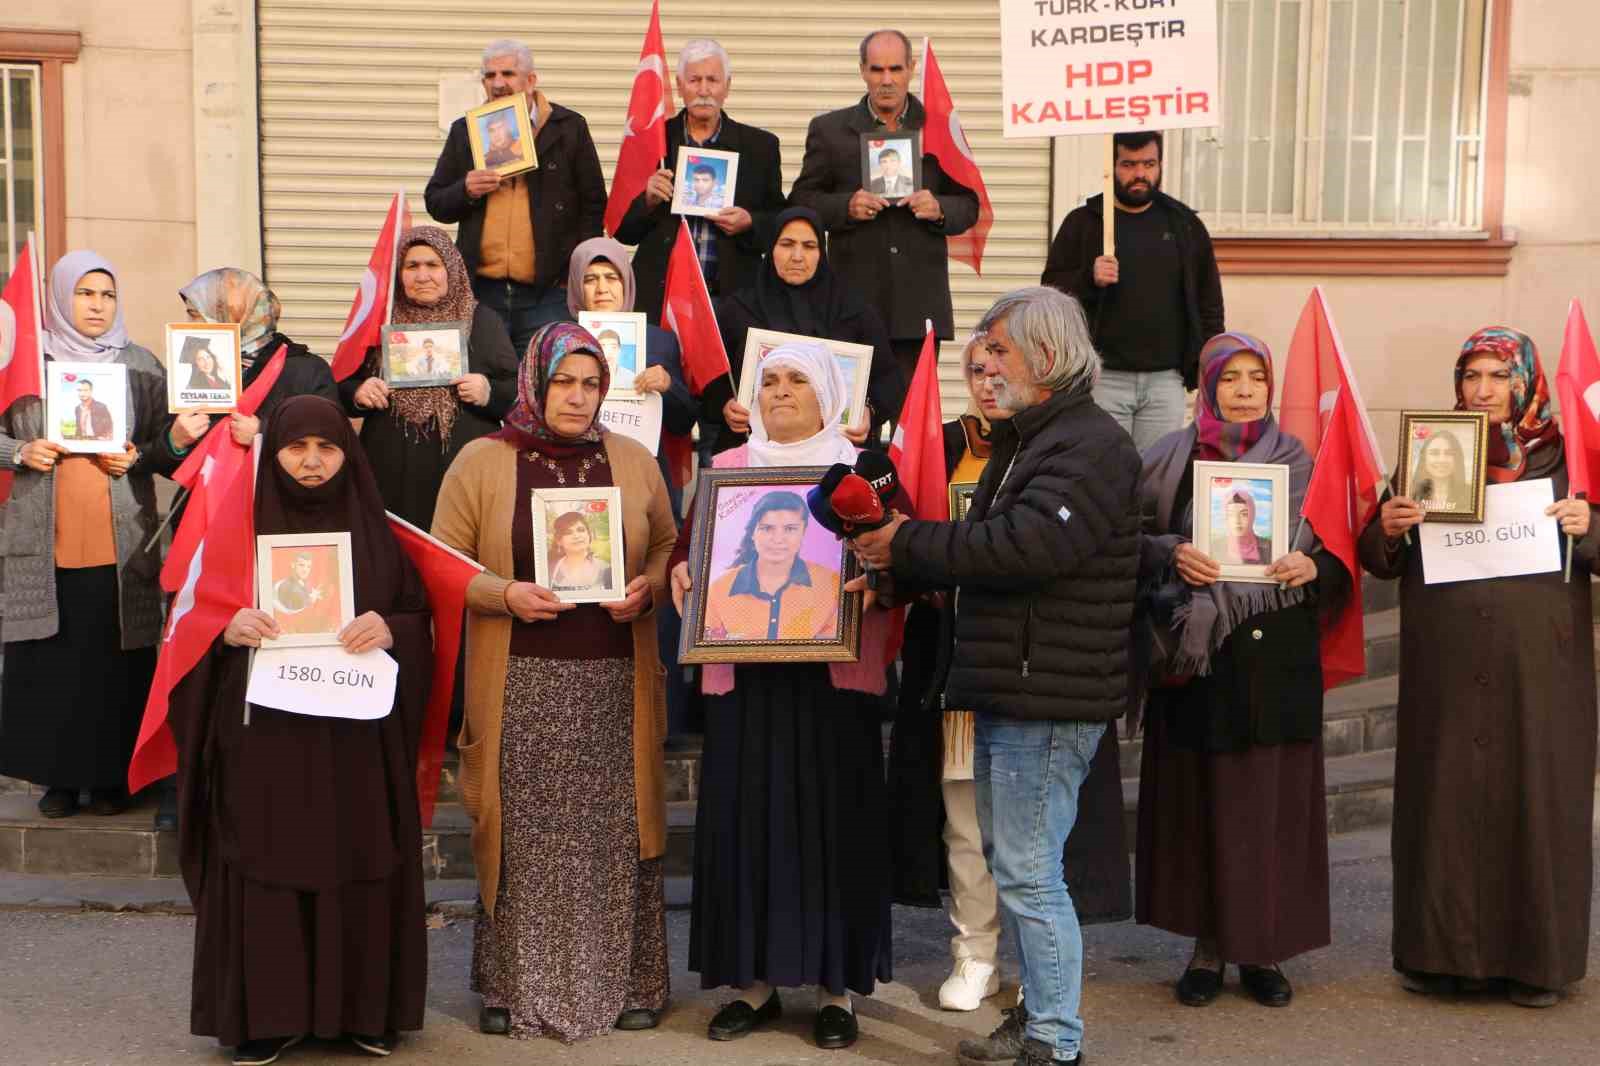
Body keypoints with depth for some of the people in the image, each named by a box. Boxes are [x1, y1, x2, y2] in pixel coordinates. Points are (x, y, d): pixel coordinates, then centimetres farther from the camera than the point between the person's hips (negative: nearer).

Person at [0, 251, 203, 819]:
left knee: (117, 659, 2)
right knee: (47, 660, 2)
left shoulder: (141, 365, 7)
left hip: (120, 547, 0)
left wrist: (166, 446, -12)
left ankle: (112, 775, 13)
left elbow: (163, 446, 9)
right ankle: (58, 775, 14)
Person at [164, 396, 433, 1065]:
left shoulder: (377, 532, 7)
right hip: (263, 737, -1)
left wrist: (388, 630, -16)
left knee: (358, 865, 4)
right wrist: (227, 629, -18)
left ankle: (364, 1007, 16)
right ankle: (267, 1012, 11)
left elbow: (420, 618, 6)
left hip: (357, 737, 1)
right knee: (265, 866, 0)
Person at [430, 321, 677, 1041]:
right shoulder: (481, 462, 2)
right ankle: (515, 985, 16)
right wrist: (506, 594, -14)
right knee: (524, 836, 2)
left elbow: (668, 545, 14)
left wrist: (646, 588, -6)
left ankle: (625, 981, 17)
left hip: (615, 682, 2)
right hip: (520, 684, -1)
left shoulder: (633, 461, 9)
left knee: (616, 831, 3)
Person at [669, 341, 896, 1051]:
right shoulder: (726, 469, 13)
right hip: (744, 671, 2)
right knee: (744, 816, 2)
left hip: (833, 670, -2)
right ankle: (754, 979, 15)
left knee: (832, 818, 0)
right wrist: (682, 573, -10)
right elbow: (692, 547, 11)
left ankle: (837, 985, 11)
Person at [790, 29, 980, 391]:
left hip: (919, 300, 1)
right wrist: (846, 206, -12)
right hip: (855, 294, 0)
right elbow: (801, 202, 6)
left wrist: (939, 209, -11)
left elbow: (968, 205, 12)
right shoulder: (829, 129, 8)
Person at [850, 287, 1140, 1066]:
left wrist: (910, 544, -20)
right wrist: (899, 568, 3)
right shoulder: (1025, 440, 19)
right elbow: (988, 544, 18)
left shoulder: (1089, 446, -15)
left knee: (1029, 872, -4)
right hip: (1006, 690, 10)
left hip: (1048, 696, -10)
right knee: (1010, 861, 17)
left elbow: (1026, 543, -29)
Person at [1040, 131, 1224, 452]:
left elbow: (1209, 302, 14)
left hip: (1165, 380, 2)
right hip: (1103, 379, -2)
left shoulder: (1186, 225, 12)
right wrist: (1089, 279, -17)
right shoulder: (1082, 223, 6)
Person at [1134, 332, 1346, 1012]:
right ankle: (1208, 945, 14)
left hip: (1276, 659, 1)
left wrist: (1313, 568, -13)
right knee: (1198, 798, 2)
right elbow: (1133, 542, 5)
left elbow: (1338, 562, 9)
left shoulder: (1298, 461, 7)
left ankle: (1263, 948, 14)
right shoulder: (1172, 459, 5)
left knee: (1272, 800, 2)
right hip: (1196, 659, 0)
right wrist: (1172, 554, -15)